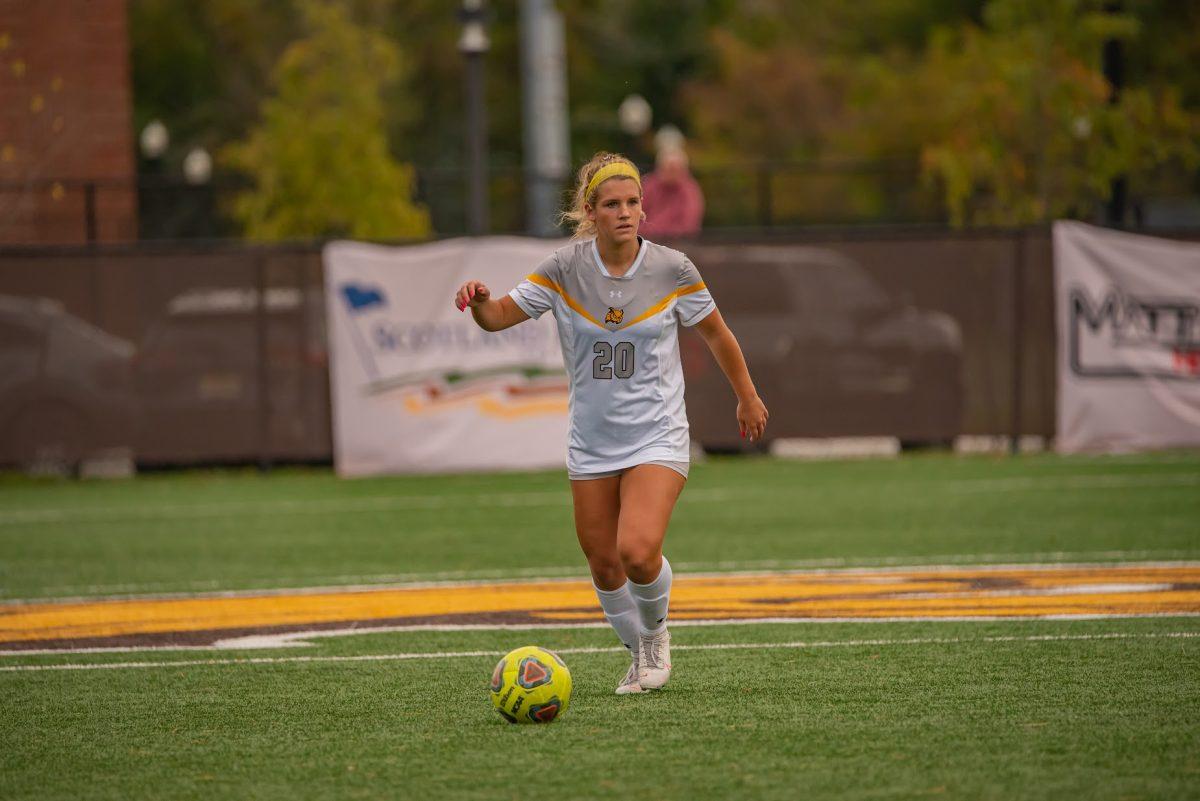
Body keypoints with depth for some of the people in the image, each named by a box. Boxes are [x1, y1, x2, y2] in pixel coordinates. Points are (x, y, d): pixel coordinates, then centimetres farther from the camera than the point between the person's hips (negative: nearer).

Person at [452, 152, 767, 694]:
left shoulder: (672, 269, -7)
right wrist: (479, 302, -27)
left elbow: (716, 334, 7)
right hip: (591, 442, 2)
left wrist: (747, 398, 17)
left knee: (638, 553, -22)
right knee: (603, 565, 6)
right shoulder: (566, 269, -6)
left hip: (657, 438, -2)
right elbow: (500, 317, -4)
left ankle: (655, 630, 10)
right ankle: (639, 654, 33)